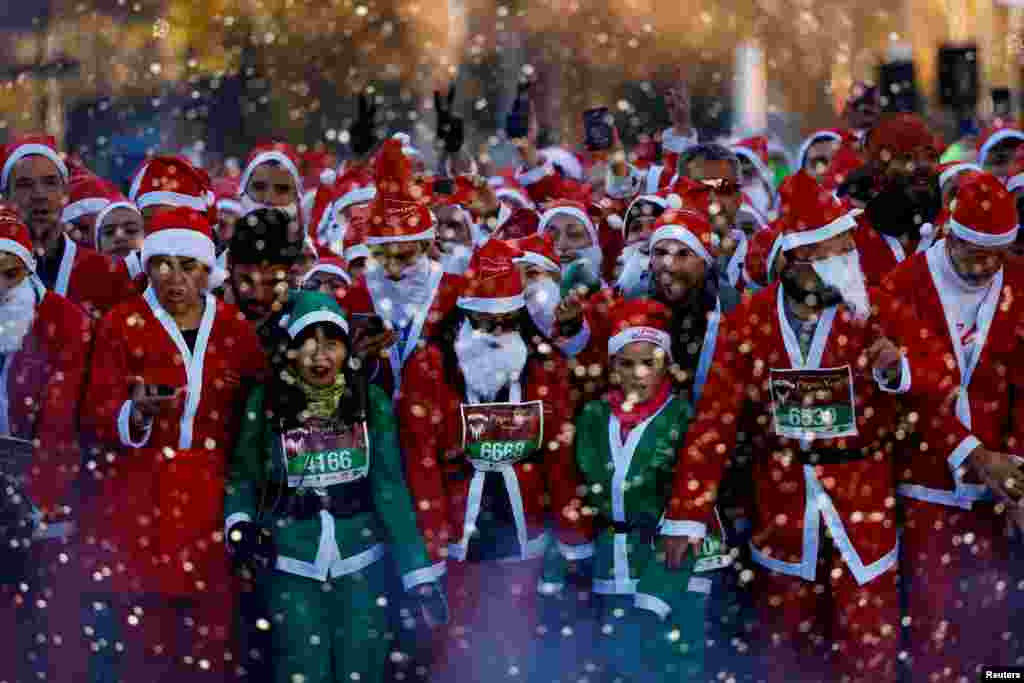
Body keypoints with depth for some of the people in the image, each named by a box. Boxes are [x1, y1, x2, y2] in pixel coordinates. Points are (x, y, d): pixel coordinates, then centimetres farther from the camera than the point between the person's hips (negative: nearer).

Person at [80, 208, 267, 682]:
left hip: (213, 497, 2)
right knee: (145, 643, -4)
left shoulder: (234, 325, 7)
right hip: (141, 497, -2)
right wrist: (139, 411, -25)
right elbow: (96, 416, -4)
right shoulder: (123, 324, -1)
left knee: (212, 637, -3)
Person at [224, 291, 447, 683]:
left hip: (360, 561, 1)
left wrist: (419, 571, -7)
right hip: (291, 565, -1)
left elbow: (390, 488, -1)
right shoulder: (265, 402, -5)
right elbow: (244, 475, 5)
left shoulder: (372, 402, -1)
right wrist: (240, 524, -15)